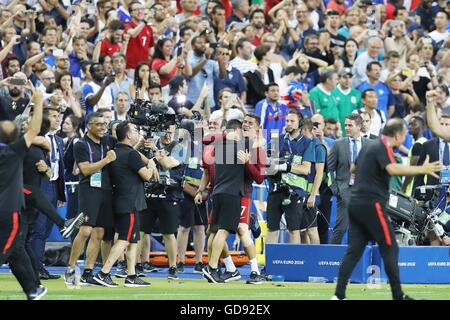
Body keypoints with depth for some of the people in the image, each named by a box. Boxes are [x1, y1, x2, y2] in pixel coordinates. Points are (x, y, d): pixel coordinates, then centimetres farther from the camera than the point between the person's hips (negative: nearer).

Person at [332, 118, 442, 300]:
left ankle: (339, 295, -2)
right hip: (372, 204, -9)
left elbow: (354, 168, 34)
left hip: (355, 203, 9)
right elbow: (393, 169, -30)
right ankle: (398, 296, 1)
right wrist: (422, 170, -32)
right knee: (390, 249, -1)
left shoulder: (369, 147, 17)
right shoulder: (383, 148, -10)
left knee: (354, 251, 5)